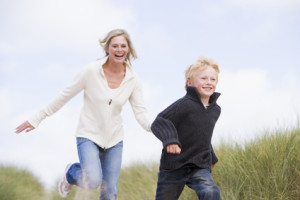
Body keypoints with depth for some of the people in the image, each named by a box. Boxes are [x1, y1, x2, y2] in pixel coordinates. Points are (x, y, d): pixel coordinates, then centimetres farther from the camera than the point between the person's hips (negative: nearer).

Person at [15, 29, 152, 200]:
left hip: (114, 139, 3)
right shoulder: (91, 71, -14)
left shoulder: (133, 79, -5)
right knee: (93, 181, -23)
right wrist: (36, 119, -1)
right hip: (89, 135, -3)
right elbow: (65, 96, -5)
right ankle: (71, 174, 13)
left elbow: (141, 112, -6)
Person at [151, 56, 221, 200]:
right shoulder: (185, 104, -13)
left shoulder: (216, 110, 9)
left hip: (200, 167, 4)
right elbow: (159, 122, -16)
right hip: (174, 166, -3)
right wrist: (169, 139, -33)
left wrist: (211, 157, 31)